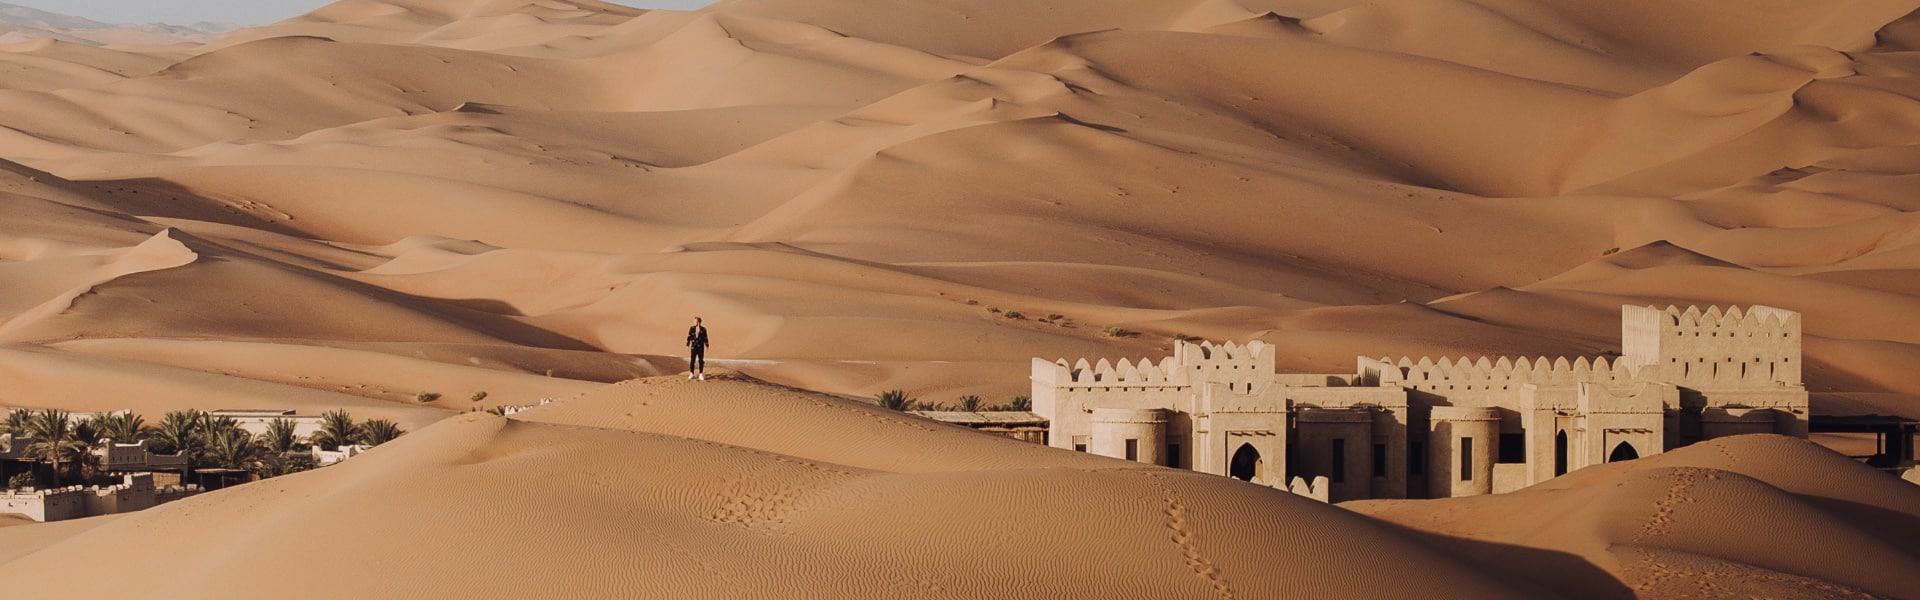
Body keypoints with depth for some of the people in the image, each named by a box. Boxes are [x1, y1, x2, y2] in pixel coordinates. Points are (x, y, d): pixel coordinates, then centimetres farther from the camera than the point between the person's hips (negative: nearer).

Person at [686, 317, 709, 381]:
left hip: (701, 348, -1)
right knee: (692, 361, 0)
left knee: (701, 361, 2)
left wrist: (706, 346, -2)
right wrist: (687, 346, -1)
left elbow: (705, 338, -2)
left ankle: (701, 375, 10)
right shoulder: (691, 329, -2)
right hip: (693, 347, 1)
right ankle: (691, 374, 11)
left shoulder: (703, 329, -6)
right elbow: (689, 337, 2)